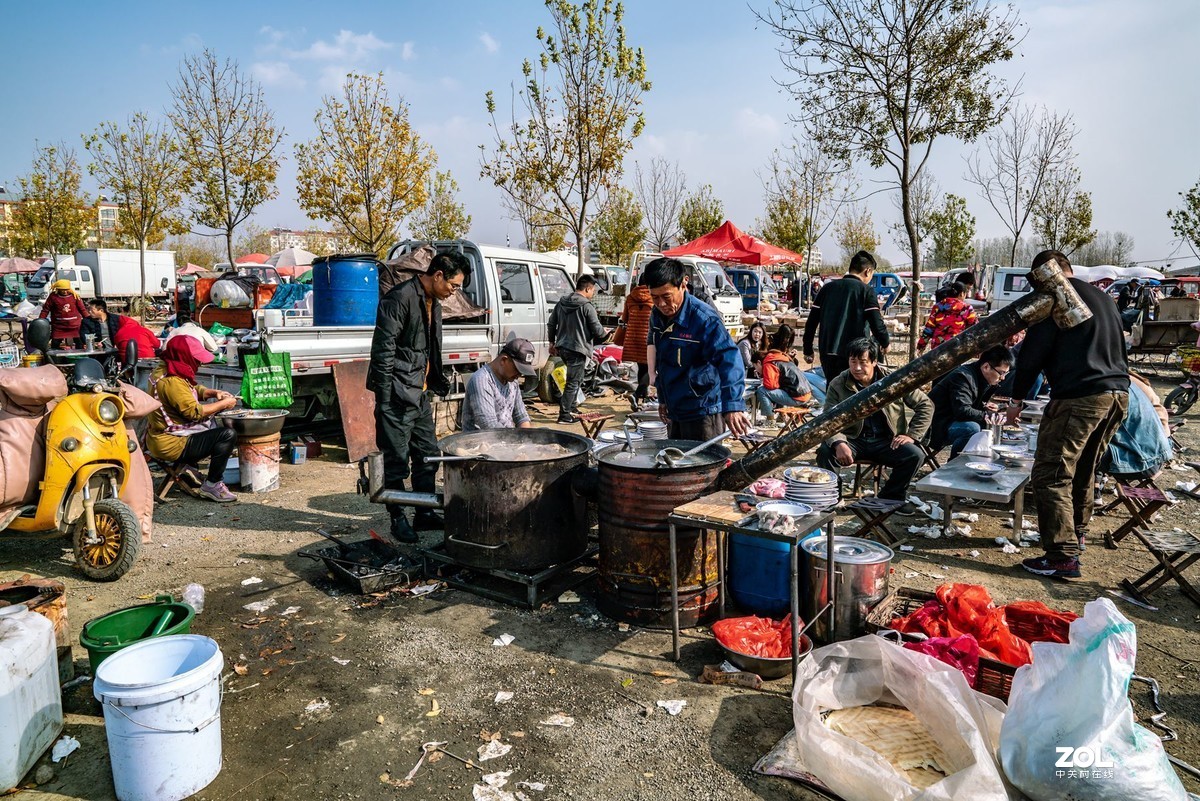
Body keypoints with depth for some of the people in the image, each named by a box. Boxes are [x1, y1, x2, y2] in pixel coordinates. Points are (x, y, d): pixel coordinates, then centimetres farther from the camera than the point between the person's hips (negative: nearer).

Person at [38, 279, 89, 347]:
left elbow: (82, 308, 5)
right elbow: (45, 310, 1)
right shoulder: (53, 296, -4)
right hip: (59, 327, 0)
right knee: (55, 345, 4)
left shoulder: (74, 296, -1)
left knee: (80, 345, 6)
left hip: (75, 326, 0)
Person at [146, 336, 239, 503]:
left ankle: (189, 468, 18)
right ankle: (212, 485, -12)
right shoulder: (171, 382, -24)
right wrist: (223, 404, -14)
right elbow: (194, 411, -26)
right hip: (171, 444, -11)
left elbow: (194, 389, 21)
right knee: (228, 435, -22)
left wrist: (215, 393, 2)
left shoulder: (165, 371, 9)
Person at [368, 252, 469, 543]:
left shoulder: (433, 303, 13)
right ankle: (398, 519, 14)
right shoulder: (400, 298, -16)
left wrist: (437, 384, 19)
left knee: (428, 456, 14)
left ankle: (425, 514, 26)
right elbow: (383, 351, -19)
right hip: (398, 396, -9)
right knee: (397, 461, 1)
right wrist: (384, 399, -19)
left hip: (421, 394, 9)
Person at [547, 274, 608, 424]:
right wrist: (605, 332, 11)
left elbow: (551, 324, 13)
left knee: (575, 378, 25)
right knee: (573, 382, -1)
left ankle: (572, 405, 32)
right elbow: (597, 330, -11)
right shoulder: (587, 307, -13)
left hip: (562, 348, 8)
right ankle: (564, 415, 0)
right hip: (578, 349, -8)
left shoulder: (561, 303, 8)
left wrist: (552, 342, 22)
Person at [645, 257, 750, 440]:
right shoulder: (657, 317, 2)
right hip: (674, 411, 8)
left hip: (703, 413, -8)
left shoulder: (704, 318, -22)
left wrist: (733, 406, -45)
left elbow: (729, 359, -33)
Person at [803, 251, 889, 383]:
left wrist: (808, 350, 16)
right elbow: (876, 324, -10)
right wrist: (885, 343, 9)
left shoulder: (828, 288, 10)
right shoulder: (866, 290, -4)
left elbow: (811, 322, 8)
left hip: (827, 353, 5)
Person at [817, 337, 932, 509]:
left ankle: (891, 496, 3)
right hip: (854, 441, -1)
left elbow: (926, 405, 5)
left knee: (915, 455, -25)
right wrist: (838, 443, -31)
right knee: (825, 452, -30)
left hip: (886, 441, 1)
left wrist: (911, 435, -5)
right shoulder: (838, 385, -6)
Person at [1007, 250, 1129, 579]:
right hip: (1118, 394, 9)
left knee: (1051, 475, -7)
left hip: (1079, 397, -9)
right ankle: (1077, 533, 37)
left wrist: (1018, 398, 1)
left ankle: (1063, 557, -10)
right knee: (1083, 470, 23)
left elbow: (1033, 351, -8)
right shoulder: (1103, 297, 22)